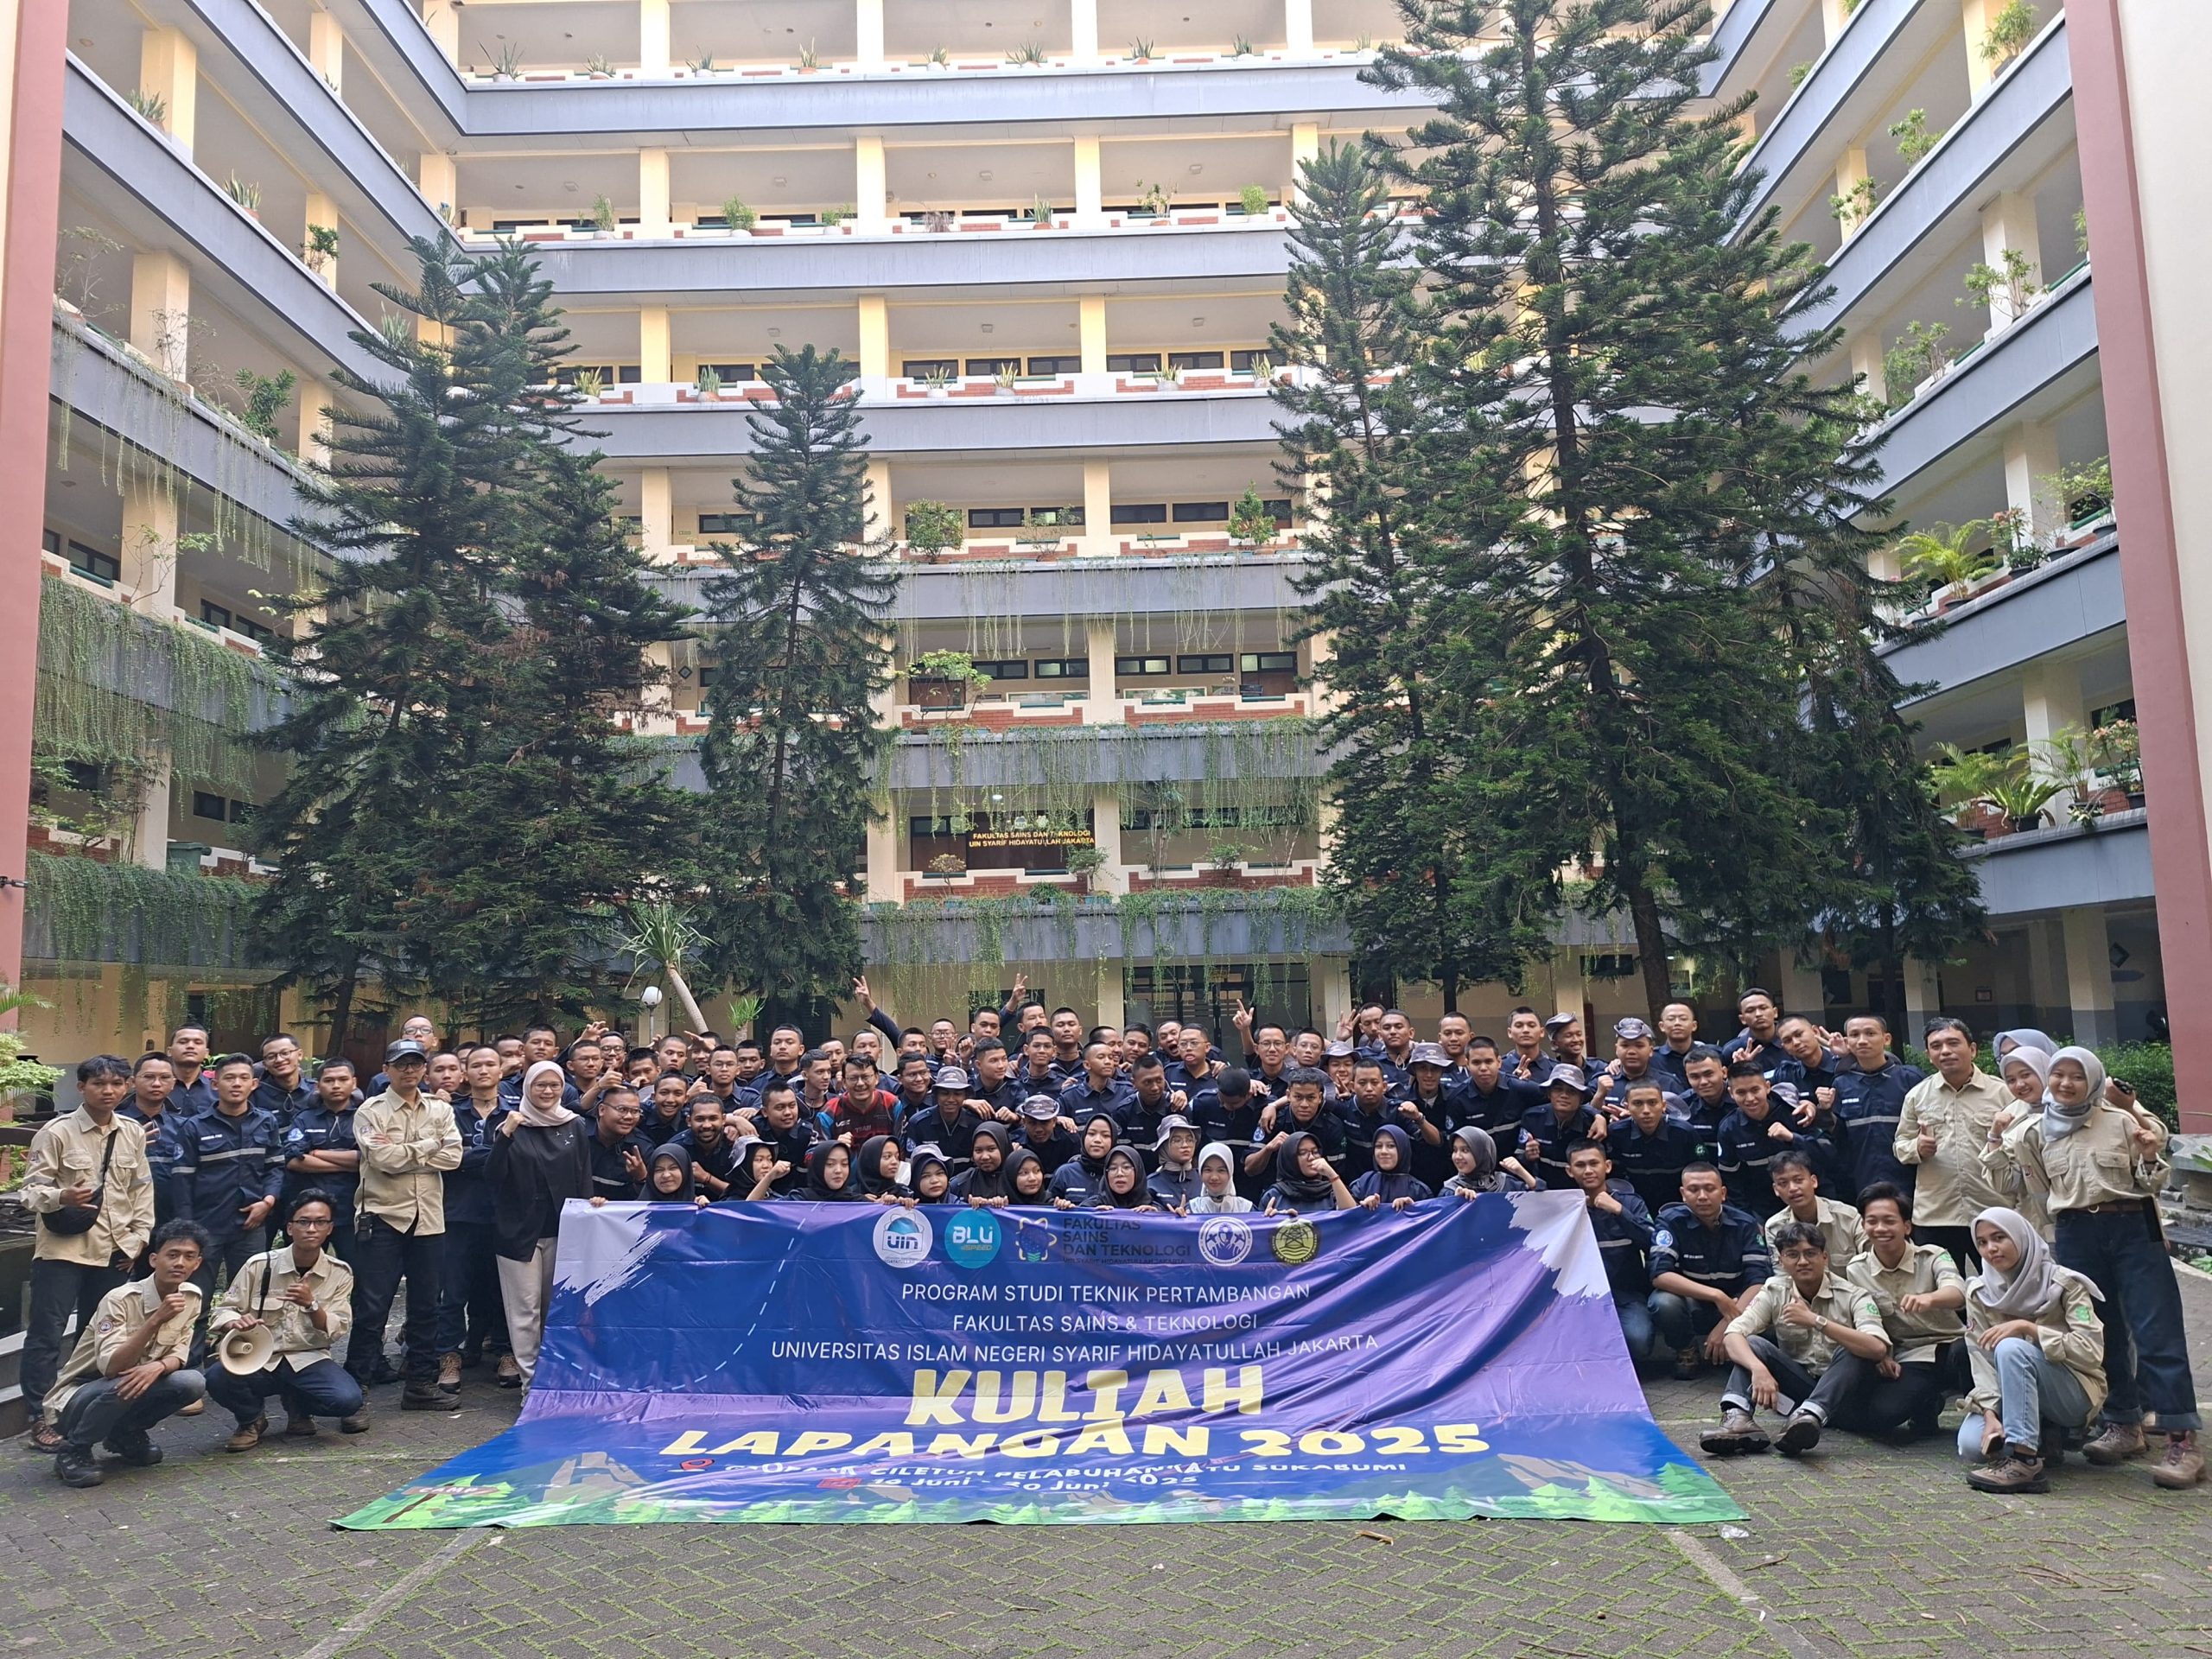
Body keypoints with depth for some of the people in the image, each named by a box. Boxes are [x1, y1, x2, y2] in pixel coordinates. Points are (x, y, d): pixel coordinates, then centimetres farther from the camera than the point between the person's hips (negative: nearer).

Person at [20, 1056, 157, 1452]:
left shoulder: (133, 1133, 4)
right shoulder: (57, 1132, -8)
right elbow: (32, 1188, -9)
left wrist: (137, 1238, 7)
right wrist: (61, 1197, -29)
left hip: (114, 1251, 4)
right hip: (62, 1249, -4)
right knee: (46, 1334, -1)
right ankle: (41, 1418, 8)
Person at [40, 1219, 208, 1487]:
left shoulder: (191, 1297, -5)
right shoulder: (120, 1299, -24)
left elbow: (178, 1354, -3)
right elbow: (110, 1366, -33)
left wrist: (157, 1367, -27)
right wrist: (156, 1320, -44)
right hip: (75, 1398, -6)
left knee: (193, 1383, -19)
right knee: (124, 1385, -36)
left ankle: (127, 1434, 6)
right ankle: (73, 1451, -9)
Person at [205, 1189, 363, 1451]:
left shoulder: (340, 1273, -1)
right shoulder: (260, 1265, -3)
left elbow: (336, 1333, -7)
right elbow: (225, 1311, 1)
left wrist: (311, 1304, -26)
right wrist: (234, 1323, -25)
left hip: (309, 1360, 0)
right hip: (258, 1359, 0)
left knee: (348, 1399, -28)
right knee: (217, 1378, -32)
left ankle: (298, 1408, 10)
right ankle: (252, 1420, 4)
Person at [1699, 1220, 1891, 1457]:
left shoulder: (1852, 1295, -11)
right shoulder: (1774, 1292, -3)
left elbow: (1878, 1349, -30)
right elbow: (1732, 1336, -17)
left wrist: (1816, 1321, -35)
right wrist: (1759, 1369, -37)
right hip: (1797, 1387, 3)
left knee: (1853, 1352, -29)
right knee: (1752, 1344, -18)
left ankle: (1809, 1416, -47)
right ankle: (1738, 1418, -40)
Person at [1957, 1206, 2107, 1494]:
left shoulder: (2063, 1283, -11)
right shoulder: (1979, 1292, -1)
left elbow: (2091, 1350, -20)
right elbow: (1982, 1360, -6)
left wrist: (2027, 1327, -28)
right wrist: (1990, 1414, -21)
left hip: (2076, 1397, -4)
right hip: (2015, 1396, 4)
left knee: (2011, 1348, -34)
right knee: (1971, 1443, -26)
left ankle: (2024, 1461, -35)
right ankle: (2043, 1440, 4)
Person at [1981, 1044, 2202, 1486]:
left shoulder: (2122, 1122, 1)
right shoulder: (2035, 1131, 8)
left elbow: (2148, 1186, 6)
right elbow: (2006, 1182, 13)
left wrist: (2151, 1158, -14)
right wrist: (1996, 1139, 1)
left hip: (2133, 1230, -3)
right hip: (2075, 1236, 3)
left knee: (2157, 1333, -7)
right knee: (2101, 1335, 9)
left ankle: (2182, 1441, -8)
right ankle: (2124, 1426, 20)